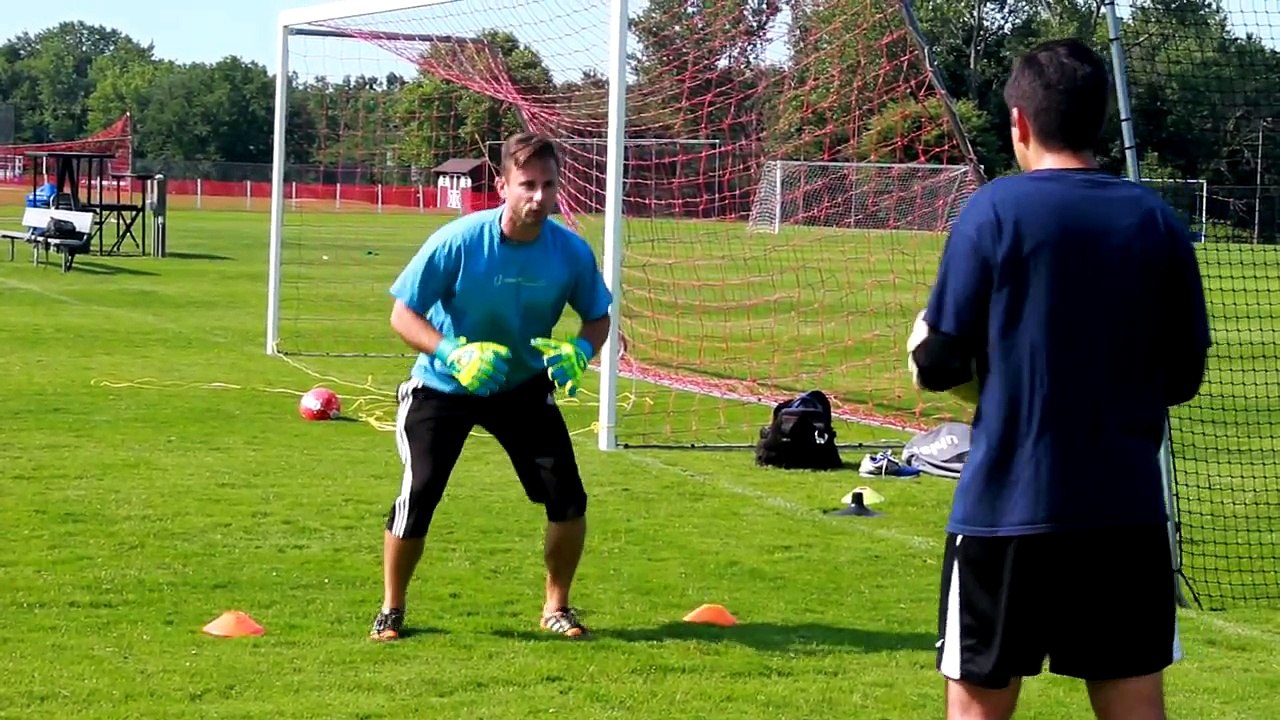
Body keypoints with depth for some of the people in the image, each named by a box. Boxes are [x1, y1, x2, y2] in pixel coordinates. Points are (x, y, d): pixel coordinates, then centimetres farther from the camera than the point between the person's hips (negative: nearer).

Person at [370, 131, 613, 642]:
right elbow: (402, 314, -18)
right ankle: (391, 610, 10)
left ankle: (556, 607, 16)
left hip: (524, 386, 3)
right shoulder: (458, 242, -25)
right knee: (418, 494, -13)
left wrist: (579, 351, -22)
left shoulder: (571, 252, -16)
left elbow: (598, 317, 1)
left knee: (567, 498, -7)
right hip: (442, 387, -3)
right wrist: (454, 353, -34)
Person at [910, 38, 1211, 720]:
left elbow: (940, 363, -7)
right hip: (1129, 508, 3)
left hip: (1007, 504, -3)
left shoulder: (995, 209, -7)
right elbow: (1183, 374, 8)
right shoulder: (1158, 219, 4)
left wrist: (930, 361, 15)